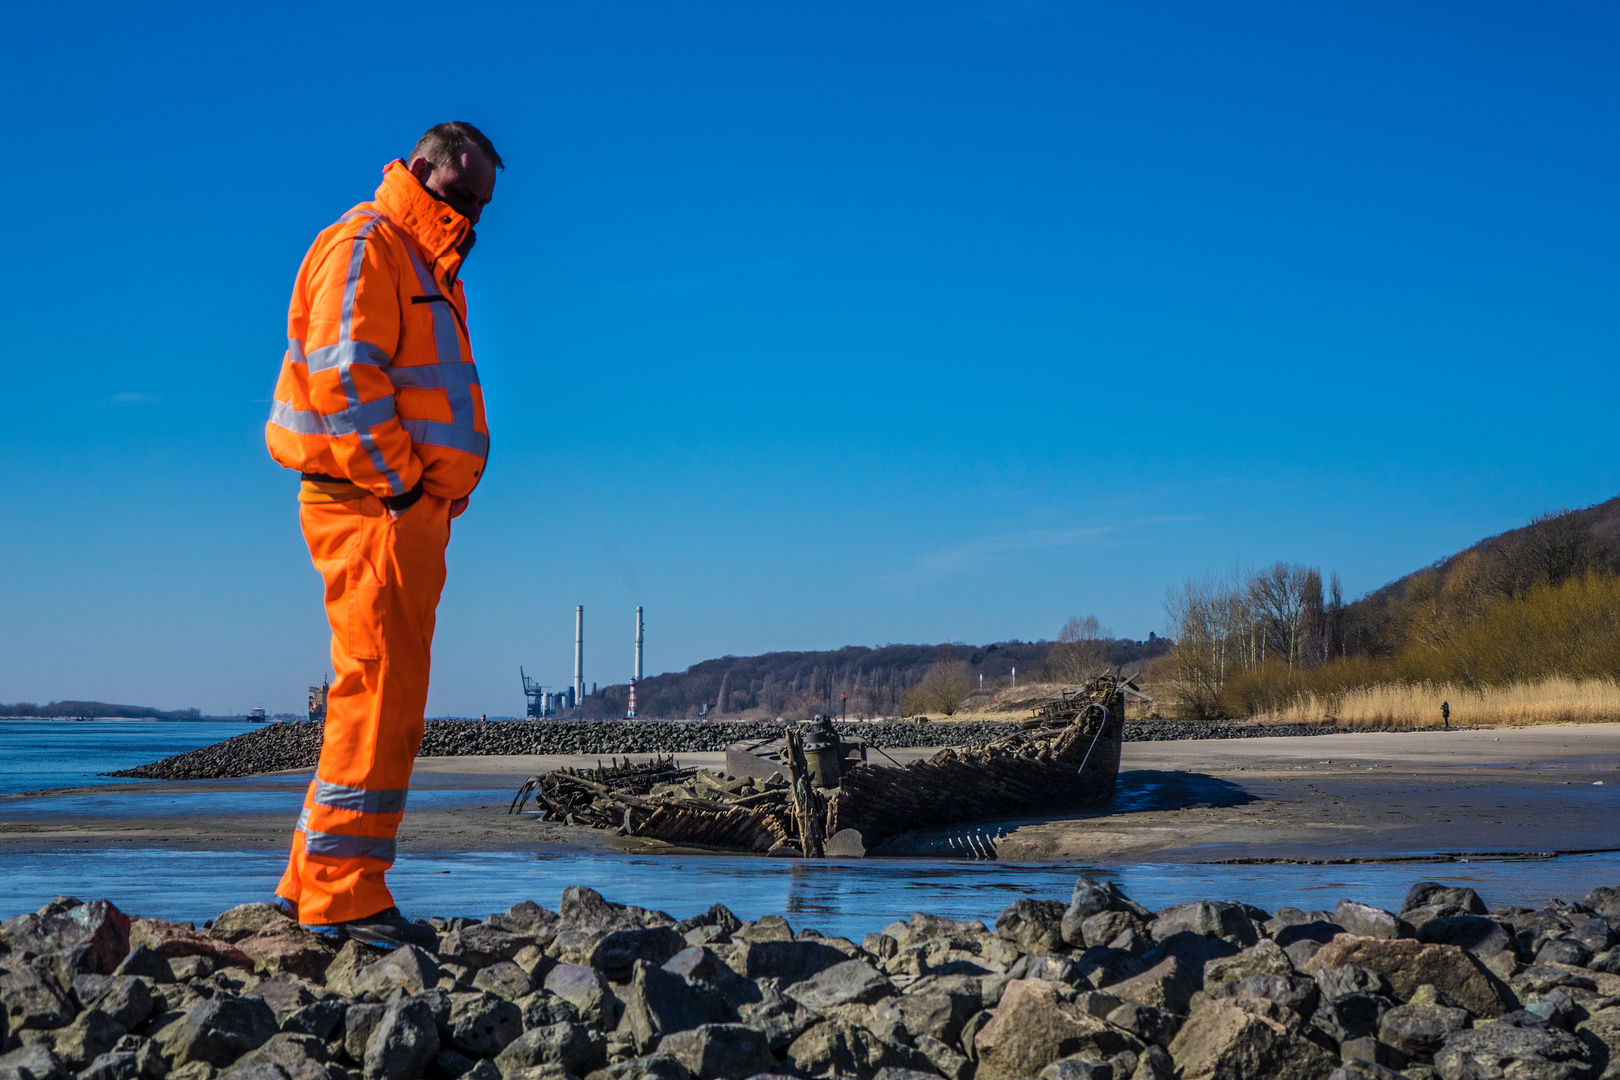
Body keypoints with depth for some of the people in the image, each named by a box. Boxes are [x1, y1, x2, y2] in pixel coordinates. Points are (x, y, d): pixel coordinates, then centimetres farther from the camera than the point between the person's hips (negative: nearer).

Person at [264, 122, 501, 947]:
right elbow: (340, 377, -19)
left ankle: (313, 880, 17)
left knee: (387, 699, 11)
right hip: (372, 507, -10)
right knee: (379, 694, -12)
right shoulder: (364, 246, -7)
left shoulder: (423, 266, 24)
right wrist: (399, 482, -17)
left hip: (410, 510, 10)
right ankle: (344, 894, -9)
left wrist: (435, 494, 15)